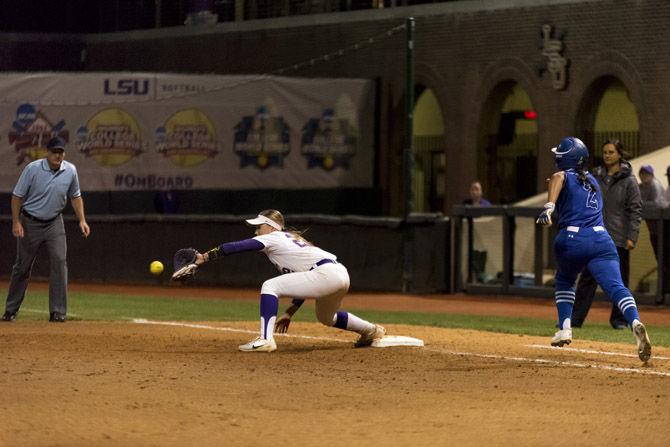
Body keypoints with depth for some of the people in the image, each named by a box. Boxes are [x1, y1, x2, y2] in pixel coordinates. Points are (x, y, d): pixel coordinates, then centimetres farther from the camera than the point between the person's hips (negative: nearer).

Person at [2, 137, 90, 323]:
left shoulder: (70, 171, -5)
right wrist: (16, 222, -14)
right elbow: (17, 195, -9)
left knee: (59, 262, -13)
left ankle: (57, 311, -9)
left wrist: (82, 220, -1)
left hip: (54, 223, 2)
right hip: (30, 222, -2)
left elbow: (75, 196, 9)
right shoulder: (33, 169, -15)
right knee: (22, 266, 5)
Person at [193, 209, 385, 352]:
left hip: (326, 274, -10)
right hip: (341, 274, 10)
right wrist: (289, 312, 24)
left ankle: (265, 339, -19)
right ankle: (370, 330, 48)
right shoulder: (292, 238, 27)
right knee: (326, 317, 36)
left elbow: (236, 246, -9)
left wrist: (205, 257, -9)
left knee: (270, 286, -10)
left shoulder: (274, 238, 2)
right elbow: (304, 286, 27)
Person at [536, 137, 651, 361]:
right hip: (601, 239, 3)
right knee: (616, 287, -15)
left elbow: (558, 178, -18)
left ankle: (565, 328, 16)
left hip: (572, 239, -3)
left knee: (564, 281, 27)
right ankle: (635, 322, -41)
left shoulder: (565, 177, 8)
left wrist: (549, 207, -33)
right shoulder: (592, 181, 26)